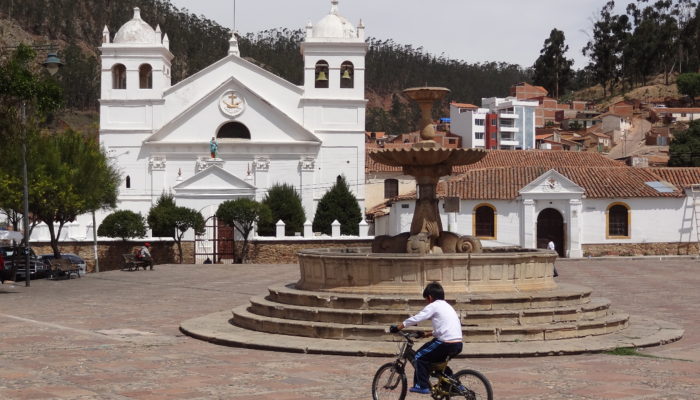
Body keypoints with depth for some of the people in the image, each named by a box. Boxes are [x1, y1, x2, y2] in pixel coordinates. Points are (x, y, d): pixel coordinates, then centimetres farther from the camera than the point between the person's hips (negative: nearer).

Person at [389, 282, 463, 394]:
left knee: (420, 357, 3)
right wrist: (428, 334, 32)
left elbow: (415, 319, -5)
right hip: (458, 345, 8)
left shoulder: (433, 306, 0)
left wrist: (397, 328, 2)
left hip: (446, 344, -8)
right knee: (438, 362, 29)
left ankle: (422, 386, 0)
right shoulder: (448, 306, 25)